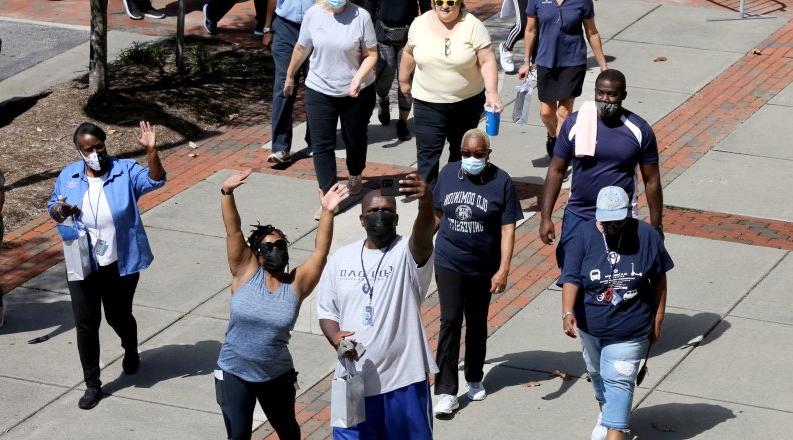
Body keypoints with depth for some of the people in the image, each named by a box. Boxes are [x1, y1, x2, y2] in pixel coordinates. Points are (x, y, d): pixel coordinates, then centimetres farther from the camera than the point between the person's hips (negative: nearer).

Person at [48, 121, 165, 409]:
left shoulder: (125, 171, -11)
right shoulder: (68, 176, -2)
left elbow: (155, 181, -27)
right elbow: (53, 209, 9)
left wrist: (151, 151, -43)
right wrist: (58, 210, -15)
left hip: (120, 264, -2)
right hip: (82, 264, 2)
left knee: (118, 317, 17)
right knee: (86, 324, 3)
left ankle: (131, 351, 51)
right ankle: (92, 384, 15)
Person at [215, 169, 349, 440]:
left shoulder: (297, 284, -8)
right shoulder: (246, 273, -9)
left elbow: (320, 252, -19)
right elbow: (233, 232, -18)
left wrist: (327, 212, -33)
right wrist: (227, 193, -33)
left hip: (277, 376, 1)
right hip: (235, 374, -1)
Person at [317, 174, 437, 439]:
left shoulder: (408, 253, -9)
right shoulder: (341, 259, 5)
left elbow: (423, 236, -33)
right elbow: (326, 310, 12)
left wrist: (426, 203, -55)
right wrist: (335, 337, -11)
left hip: (403, 379, -3)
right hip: (355, 379, 3)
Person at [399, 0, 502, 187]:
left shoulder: (473, 26, -12)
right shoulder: (420, 24, -3)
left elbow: (487, 61, -14)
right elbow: (409, 53, 13)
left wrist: (492, 93, -24)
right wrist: (403, 81, 20)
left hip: (468, 102, 0)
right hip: (429, 103, 1)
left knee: (461, 151, 15)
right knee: (428, 155, -7)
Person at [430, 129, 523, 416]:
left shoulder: (501, 181, -11)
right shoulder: (448, 174, -2)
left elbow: (507, 229, -11)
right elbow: (436, 214, 10)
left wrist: (503, 270, -17)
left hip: (483, 268, 0)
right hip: (448, 263, 1)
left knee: (476, 324, 14)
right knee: (450, 321, -9)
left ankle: (474, 379, 33)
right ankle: (446, 391, -9)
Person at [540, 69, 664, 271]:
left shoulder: (639, 130, -5)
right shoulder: (575, 123, -3)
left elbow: (652, 181, 2)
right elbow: (556, 170, 1)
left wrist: (656, 227, 3)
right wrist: (545, 217, -5)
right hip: (578, 216, 1)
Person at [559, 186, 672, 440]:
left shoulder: (646, 236, -13)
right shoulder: (585, 236, -13)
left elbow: (659, 279, -2)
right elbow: (571, 278, -19)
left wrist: (658, 321, 1)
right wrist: (568, 312, -35)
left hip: (630, 330, -3)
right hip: (591, 325, 3)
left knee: (619, 381, -9)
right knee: (598, 373, 24)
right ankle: (605, 412, 50)